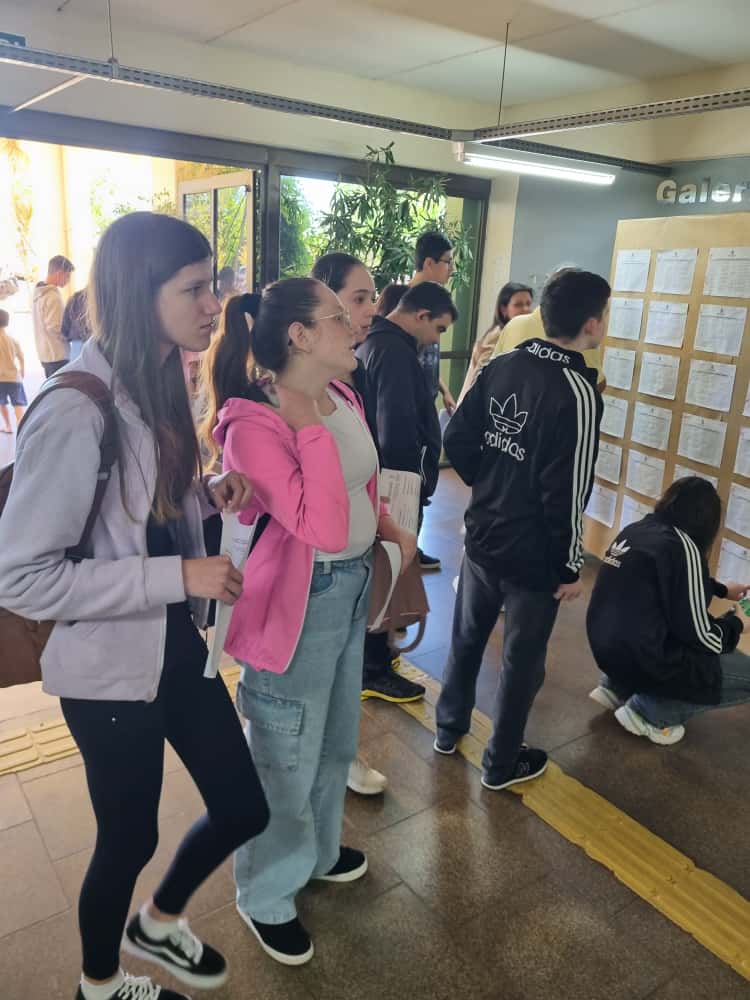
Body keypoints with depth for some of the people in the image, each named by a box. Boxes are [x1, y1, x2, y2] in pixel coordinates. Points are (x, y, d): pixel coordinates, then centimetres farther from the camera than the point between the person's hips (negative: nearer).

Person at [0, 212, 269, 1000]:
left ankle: (158, 922, 48)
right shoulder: (75, 411, -24)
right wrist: (179, 576, -26)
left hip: (180, 646, 8)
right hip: (111, 669, -7)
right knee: (129, 839, 15)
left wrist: (210, 494, -5)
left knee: (244, 808, 17)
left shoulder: (160, 385, 4)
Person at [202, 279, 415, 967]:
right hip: (298, 603, -8)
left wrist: (388, 526, 1)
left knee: (336, 741, 27)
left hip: (354, 588, 9)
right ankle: (267, 899, 39)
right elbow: (323, 529, -32)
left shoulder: (343, 397, 2)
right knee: (287, 759, 12)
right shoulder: (253, 426, -24)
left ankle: (316, 850, 54)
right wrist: (313, 425, -32)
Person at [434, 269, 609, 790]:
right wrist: (570, 566, -10)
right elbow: (567, 492, -22)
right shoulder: (578, 392, -22)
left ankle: (449, 729, 43)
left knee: (467, 637, 23)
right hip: (533, 554, -6)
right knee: (522, 661, 12)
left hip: (483, 537, 7)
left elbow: (457, 439, 2)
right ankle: (501, 764, 30)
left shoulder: (502, 366, -1)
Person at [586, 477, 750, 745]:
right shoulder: (683, 546, -20)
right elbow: (700, 638, -16)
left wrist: (722, 589, 35)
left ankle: (616, 686, 20)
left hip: (607, 649, 8)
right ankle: (648, 710, 2)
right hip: (644, 661, -8)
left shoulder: (636, 529, 4)